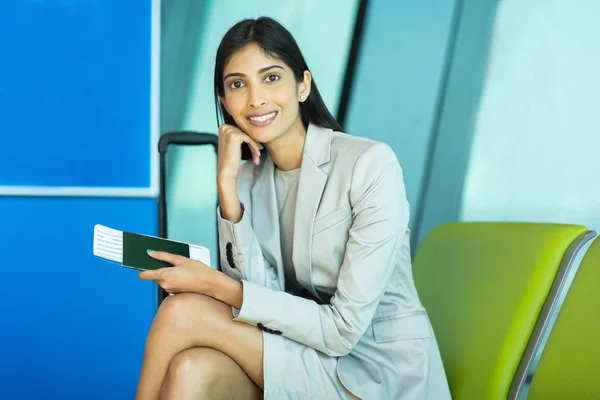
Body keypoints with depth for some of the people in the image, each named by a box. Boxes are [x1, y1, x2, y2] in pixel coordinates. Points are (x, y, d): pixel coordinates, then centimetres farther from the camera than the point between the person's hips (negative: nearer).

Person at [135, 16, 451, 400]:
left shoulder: (371, 164, -16)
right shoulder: (247, 179, 4)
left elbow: (343, 330, -19)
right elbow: (256, 293, -9)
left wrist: (214, 284, -19)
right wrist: (227, 184, -15)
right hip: (300, 359, 5)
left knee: (183, 312, -19)